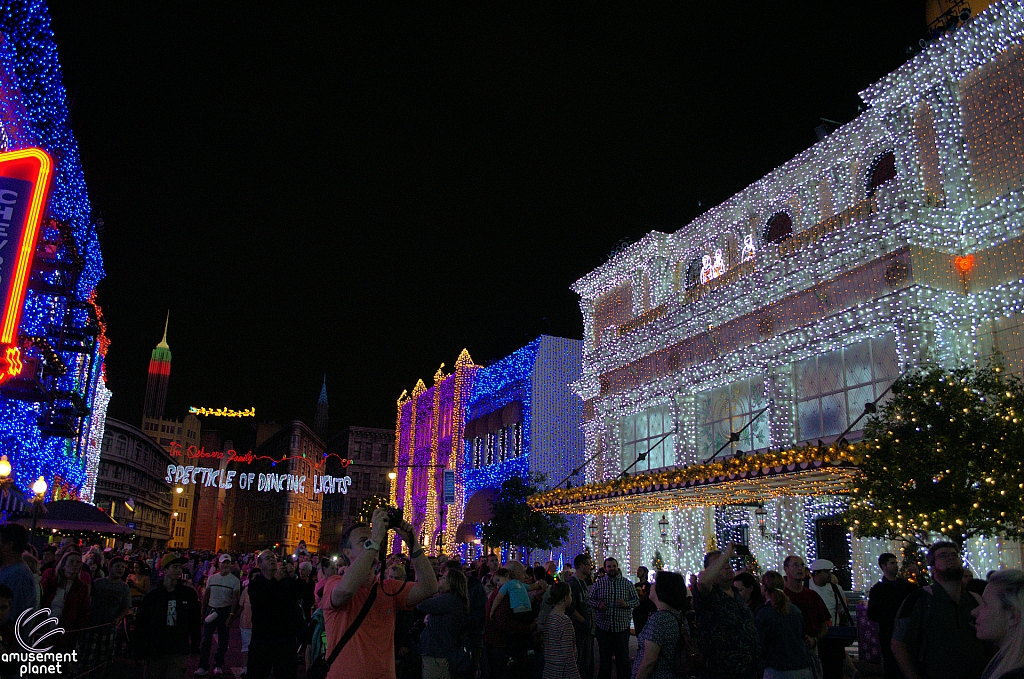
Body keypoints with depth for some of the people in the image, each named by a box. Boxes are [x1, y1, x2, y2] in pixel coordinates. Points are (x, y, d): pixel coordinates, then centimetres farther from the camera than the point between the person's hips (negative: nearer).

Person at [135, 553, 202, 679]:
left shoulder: (189, 594, 3)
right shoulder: (153, 594, 0)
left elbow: (195, 621, 9)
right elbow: (141, 622, 4)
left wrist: (195, 645, 6)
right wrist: (141, 645, -2)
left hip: (179, 652, 0)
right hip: (155, 651, 0)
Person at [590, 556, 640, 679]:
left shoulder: (627, 583, 3)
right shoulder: (598, 584, 4)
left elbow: (637, 600, 5)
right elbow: (590, 599, 4)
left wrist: (626, 603, -14)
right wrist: (598, 604, -16)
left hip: (622, 626, -1)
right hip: (604, 626, 1)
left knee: (623, 657, 6)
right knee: (604, 656, 12)